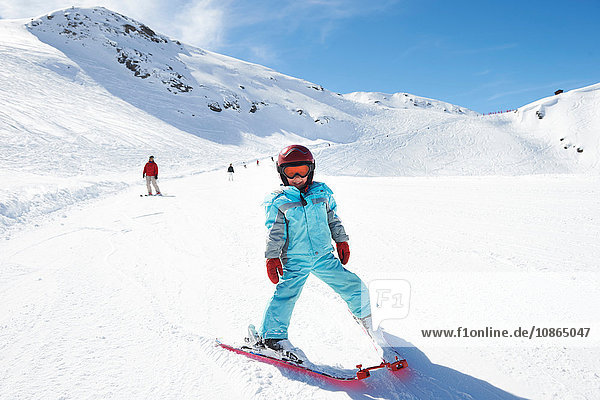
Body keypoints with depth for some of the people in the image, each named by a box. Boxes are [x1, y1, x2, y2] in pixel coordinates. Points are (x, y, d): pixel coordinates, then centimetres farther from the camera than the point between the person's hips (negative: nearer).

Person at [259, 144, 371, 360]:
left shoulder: (322, 193, 7)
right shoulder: (279, 201, -1)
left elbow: (333, 219, 17)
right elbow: (275, 232, -1)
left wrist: (341, 241, 15)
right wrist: (272, 257, -9)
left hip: (324, 256, 3)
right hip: (295, 260, -3)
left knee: (355, 287, 6)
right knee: (286, 293, -22)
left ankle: (363, 317, 33)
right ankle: (273, 334, -7)